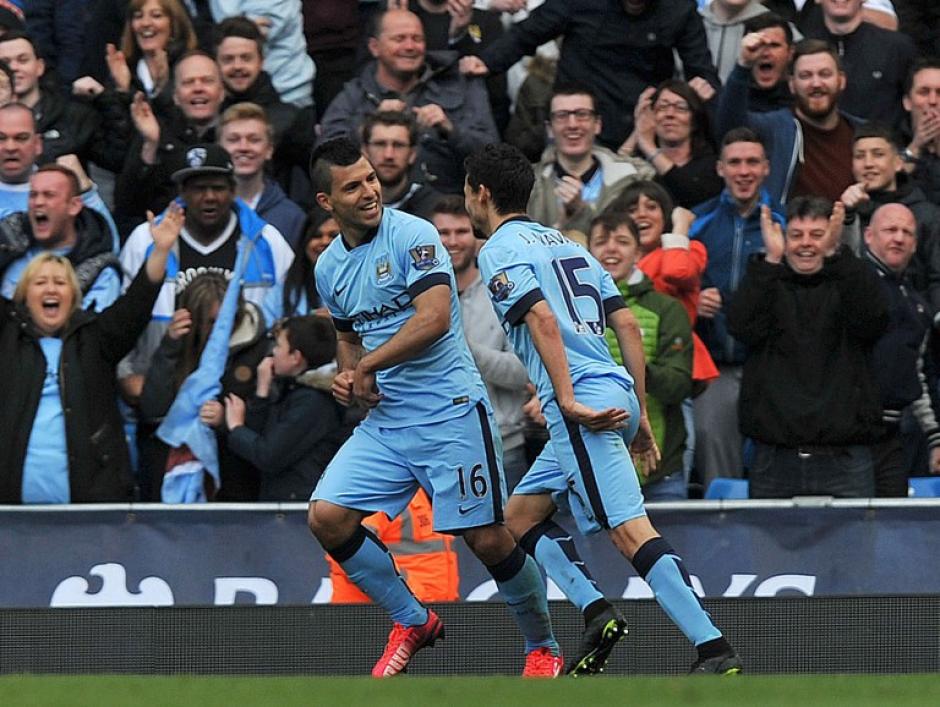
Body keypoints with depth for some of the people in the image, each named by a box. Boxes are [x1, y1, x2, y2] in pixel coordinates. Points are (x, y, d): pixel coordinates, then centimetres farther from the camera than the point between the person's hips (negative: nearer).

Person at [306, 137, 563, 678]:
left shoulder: (413, 236, -11)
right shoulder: (330, 267, 11)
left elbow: (434, 318, -22)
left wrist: (369, 365, -15)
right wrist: (348, 374, 4)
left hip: (449, 413, -6)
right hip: (385, 422, 7)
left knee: (488, 540, -5)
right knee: (327, 517, -8)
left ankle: (544, 648, 17)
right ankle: (412, 622, 9)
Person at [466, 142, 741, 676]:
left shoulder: (500, 251, 0)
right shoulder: (568, 244, 24)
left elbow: (543, 319, -17)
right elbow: (627, 323, 19)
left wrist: (567, 401, -20)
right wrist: (640, 415, 20)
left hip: (582, 403, -9)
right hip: (618, 397, 9)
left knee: (631, 531, -16)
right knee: (521, 516, 19)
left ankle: (715, 649, -26)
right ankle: (597, 612, 3)